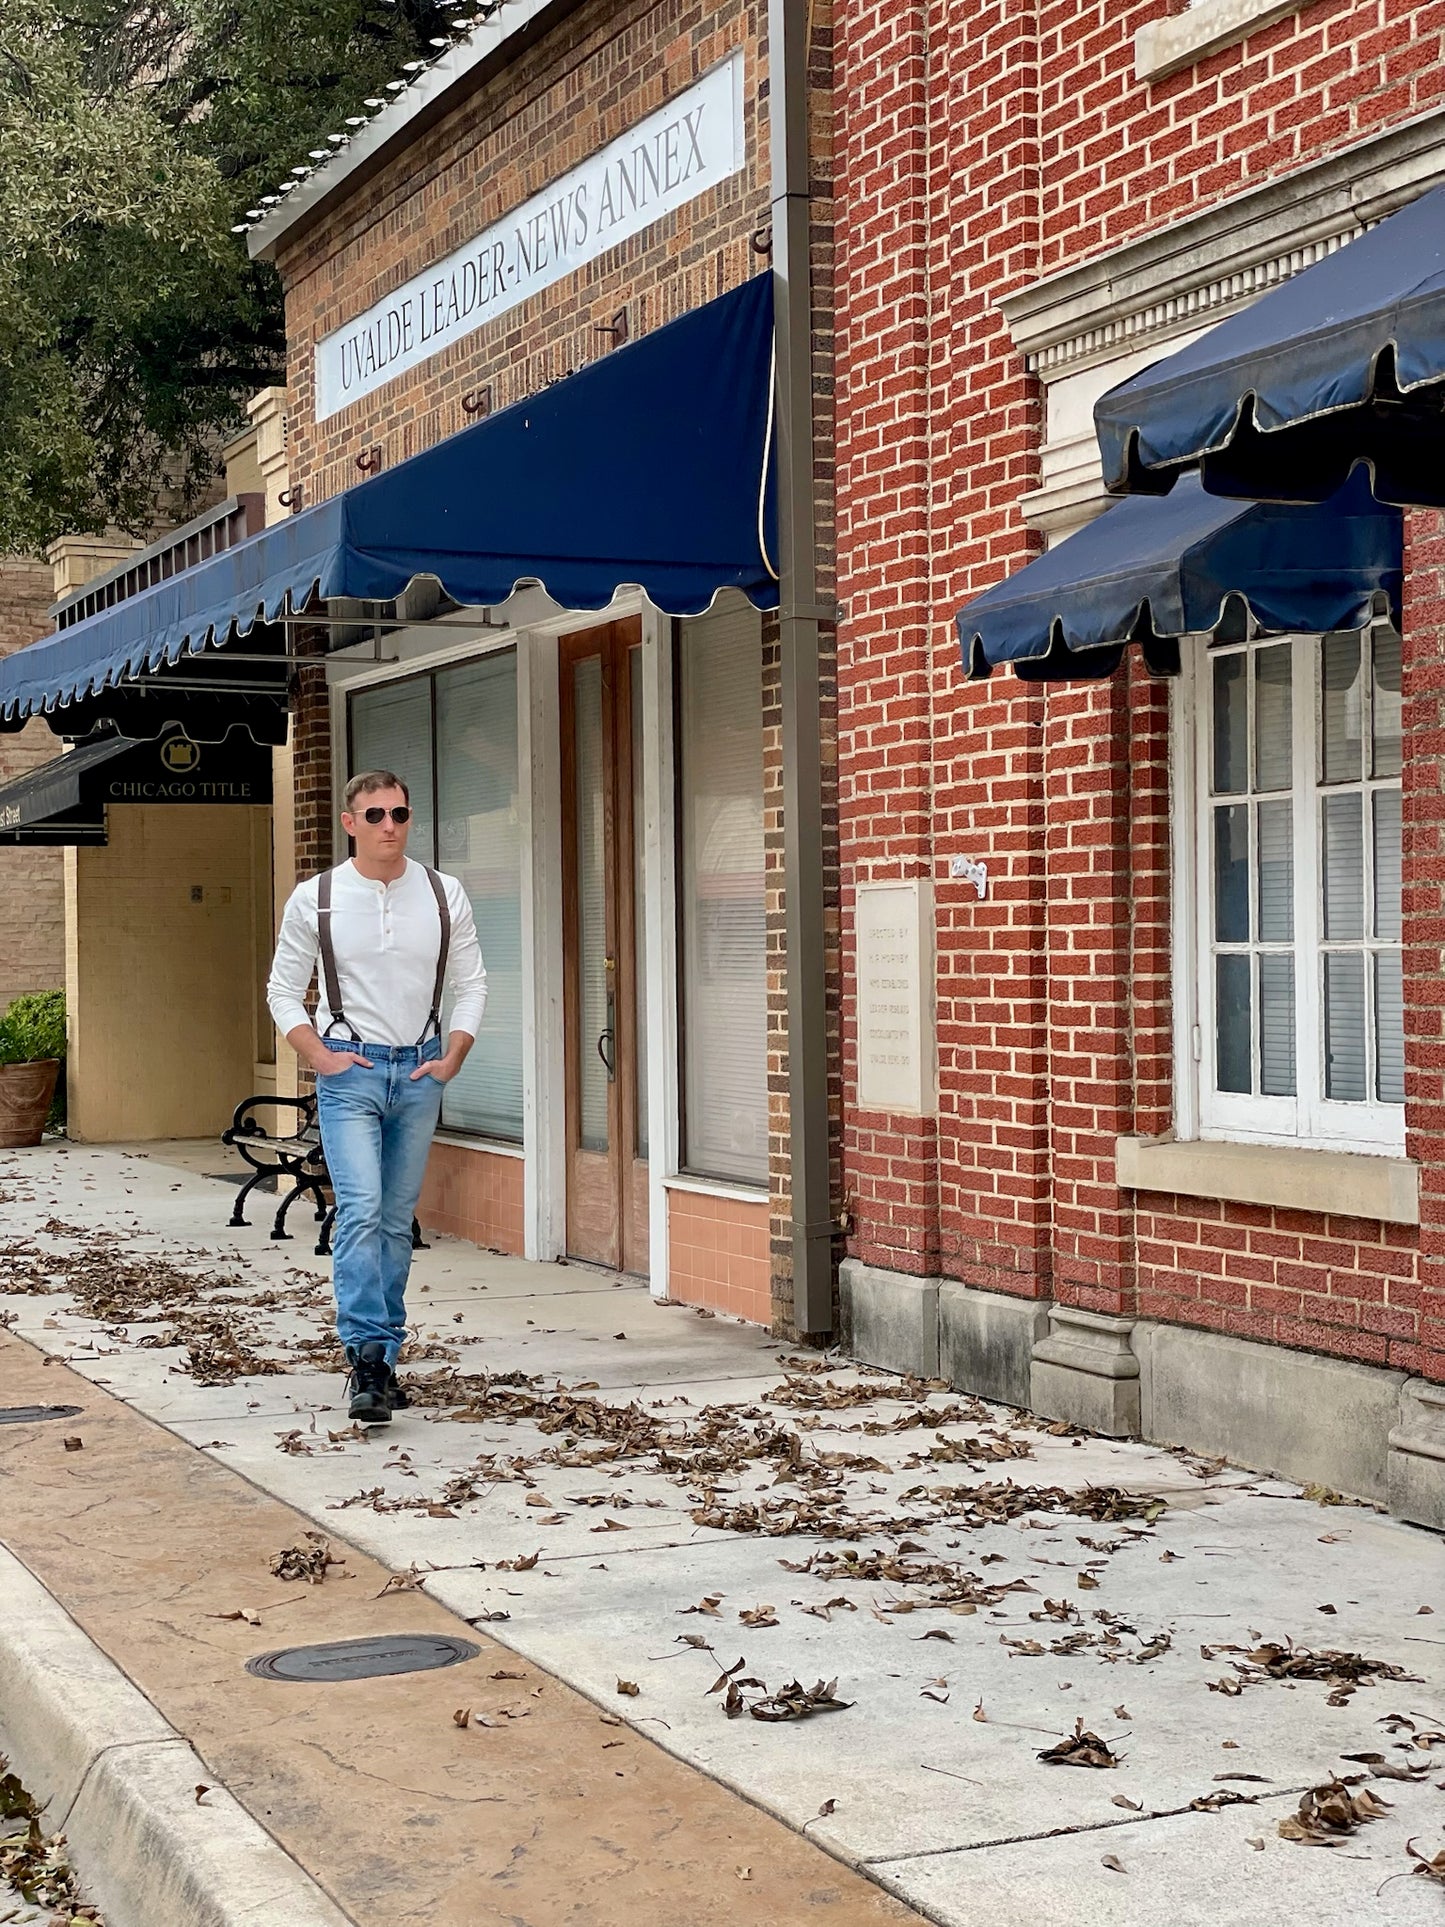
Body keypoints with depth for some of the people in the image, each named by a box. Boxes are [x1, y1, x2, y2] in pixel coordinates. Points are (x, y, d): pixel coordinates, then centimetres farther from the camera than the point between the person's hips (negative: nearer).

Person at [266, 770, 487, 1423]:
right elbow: (284, 989, 5)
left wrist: (451, 1060, 0)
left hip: (419, 1072, 3)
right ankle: (367, 1352, -19)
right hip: (350, 1070, -3)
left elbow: (470, 984, 10)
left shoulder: (444, 894, 4)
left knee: (398, 1219, 8)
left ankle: (383, 1357, 16)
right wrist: (319, 1057, -7)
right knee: (360, 1211, -17)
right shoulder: (314, 898, -1)